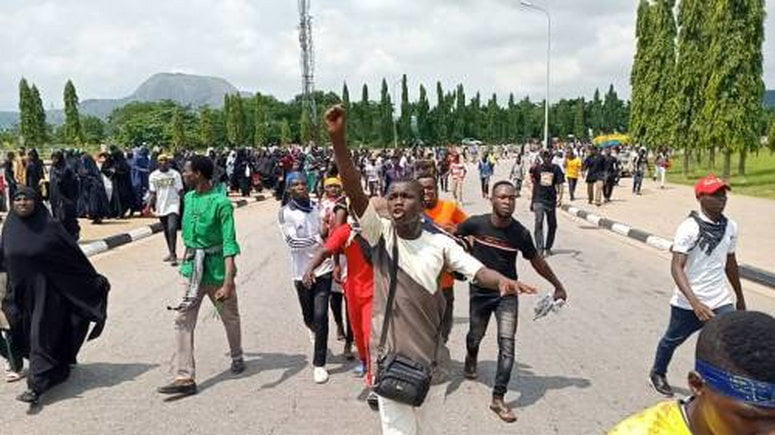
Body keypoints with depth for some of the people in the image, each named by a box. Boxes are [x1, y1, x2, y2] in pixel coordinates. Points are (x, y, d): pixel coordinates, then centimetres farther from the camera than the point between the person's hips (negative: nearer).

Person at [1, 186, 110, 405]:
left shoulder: (49, 226, -10)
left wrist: (94, 280, -6)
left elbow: (74, 254, -8)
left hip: (46, 290, -6)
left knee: (41, 335, -6)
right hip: (22, 291, 6)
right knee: (28, 333, 16)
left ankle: (36, 385, -3)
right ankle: (59, 370, 34)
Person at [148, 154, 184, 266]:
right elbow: (153, 193, 5)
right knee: (166, 231, 14)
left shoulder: (175, 174, -4)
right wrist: (150, 205, -7)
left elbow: (180, 191, -2)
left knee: (172, 229, -18)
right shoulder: (153, 176, 3)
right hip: (161, 207, 4)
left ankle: (173, 254, -12)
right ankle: (171, 253, 28)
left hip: (173, 205, -4)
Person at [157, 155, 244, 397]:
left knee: (230, 318, 14)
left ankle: (237, 357, 39)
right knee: (183, 321, -3)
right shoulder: (188, 198, 4)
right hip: (192, 270, 6)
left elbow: (229, 243, -24)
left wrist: (229, 281, -32)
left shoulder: (221, 203, -18)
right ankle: (185, 378, 0)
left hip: (216, 270, -5)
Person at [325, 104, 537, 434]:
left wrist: (503, 281, -31)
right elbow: (354, 190, -22)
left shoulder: (439, 243, -4)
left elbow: (477, 269, -8)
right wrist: (337, 138, -33)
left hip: (432, 354, 3)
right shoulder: (379, 234, -10)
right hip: (391, 355, -2)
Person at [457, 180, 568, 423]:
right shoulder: (476, 224, -16)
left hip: (507, 294, 0)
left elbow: (536, 260, 2)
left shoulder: (521, 233, -14)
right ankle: (471, 360, 55)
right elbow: (451, 236, 4)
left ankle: (498, 399, -1)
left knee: (507, 344, -10)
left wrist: (557, 285, 10)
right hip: (480, 292, 1)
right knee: (475, 336, 19)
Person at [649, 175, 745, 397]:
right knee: (673, 339, 18)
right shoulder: (689, 228, -18)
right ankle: (658, 373, 46)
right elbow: (676, 267, -25)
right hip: (688, 303, -4)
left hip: (721, 302, 4)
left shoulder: (730, 227, 2)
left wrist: (740, 298, 23)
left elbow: (730, 263, 16)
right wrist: (695, 302, -36)